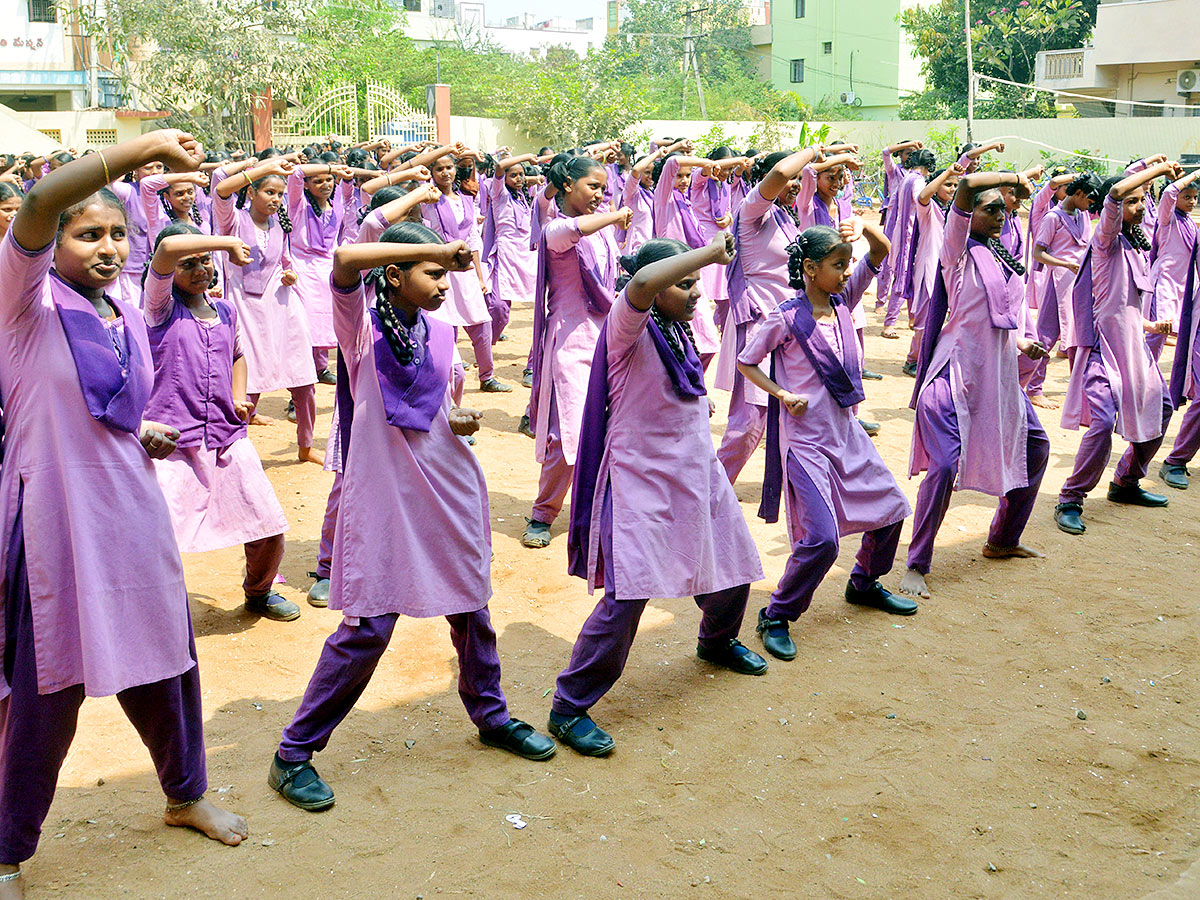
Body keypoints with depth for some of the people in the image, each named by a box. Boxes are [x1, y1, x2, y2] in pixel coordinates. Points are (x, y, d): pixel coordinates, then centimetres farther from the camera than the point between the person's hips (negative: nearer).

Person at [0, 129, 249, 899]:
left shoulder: (128, 317, 11)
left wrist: (147, 433, 6)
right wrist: (140, 150, -35)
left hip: (132, 510, 6)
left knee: (164, 659, 17)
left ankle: (186, 794, 41)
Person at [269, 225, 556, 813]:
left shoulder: (441, 333, 8)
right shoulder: (363, 323, -8)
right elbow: (346, 259, -27)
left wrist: (461, 421, -2)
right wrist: (436, 249, -24)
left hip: (448, 487, 6)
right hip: (385, 492, -6)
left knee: (471, 607, 15)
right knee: (369, 625, -5)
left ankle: (491, 715, 38)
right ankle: (294, 753, 8)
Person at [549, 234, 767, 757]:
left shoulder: (678, 330, 8)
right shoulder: (629, 328, -17)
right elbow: (641, 282, -41)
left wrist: (699, 407, 11)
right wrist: (714, 252, -34)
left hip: (697, 472, 9)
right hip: (642, 481, -9)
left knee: (732, 563, 20)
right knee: (628, 594, -16)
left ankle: (717, 642, 52)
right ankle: (569, 708, -4)